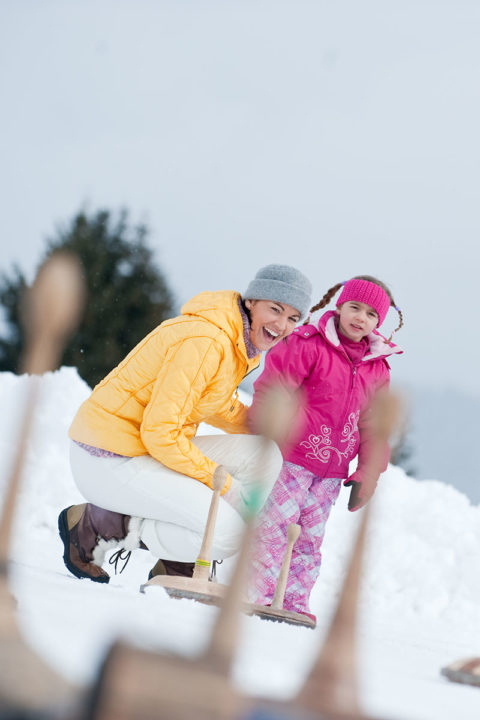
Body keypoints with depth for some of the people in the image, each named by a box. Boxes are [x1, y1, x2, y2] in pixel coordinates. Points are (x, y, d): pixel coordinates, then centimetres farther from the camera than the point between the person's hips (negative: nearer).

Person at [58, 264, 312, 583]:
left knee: (265, 454, 0)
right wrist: (220, 481, -16)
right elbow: (160, 432, -24)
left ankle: (180, 569, 7)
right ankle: (93, 526, -5)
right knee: (226, 532, -18)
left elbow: (220, 408, 23)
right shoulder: (205, 341, -24)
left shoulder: (243, 342, 7)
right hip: (109, 461, -10)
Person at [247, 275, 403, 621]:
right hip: (292, 456, -5)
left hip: (332, 469, 5)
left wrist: (368, 475, 10)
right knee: (277, 524, -8)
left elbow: (373, 424, 14)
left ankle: (295, 602, 16)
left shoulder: (377, 369, 9)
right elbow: (272, 391, -9)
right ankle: (259, 594, -2)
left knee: (311, 535, 9)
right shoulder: (308, 345, -8)